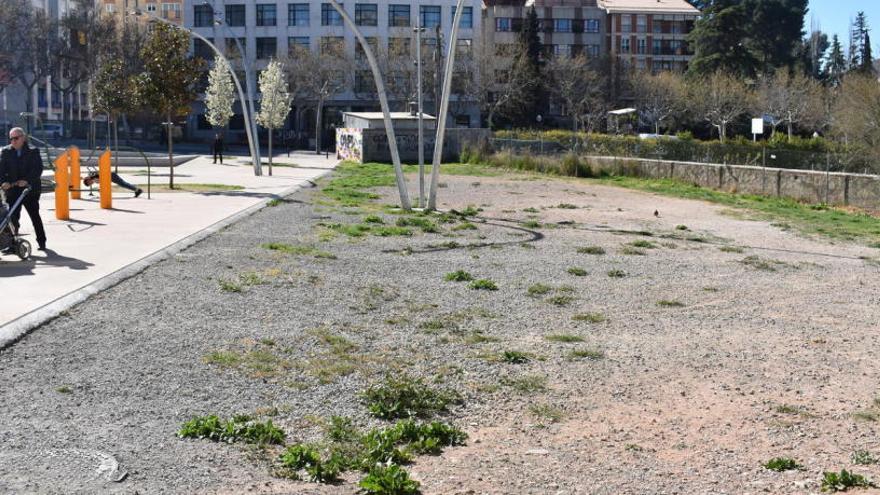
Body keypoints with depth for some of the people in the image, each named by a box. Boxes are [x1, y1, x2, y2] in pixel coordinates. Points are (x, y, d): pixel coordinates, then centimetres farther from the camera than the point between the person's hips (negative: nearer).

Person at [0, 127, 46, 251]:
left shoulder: (33, 152, 1)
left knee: (35, 216, 6)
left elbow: (38, 169, -9)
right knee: (13, 217, -1)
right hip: (12, 190, 2)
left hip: (30, 190, -1)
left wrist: (27, 180, -22)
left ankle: (42, 241, 16)